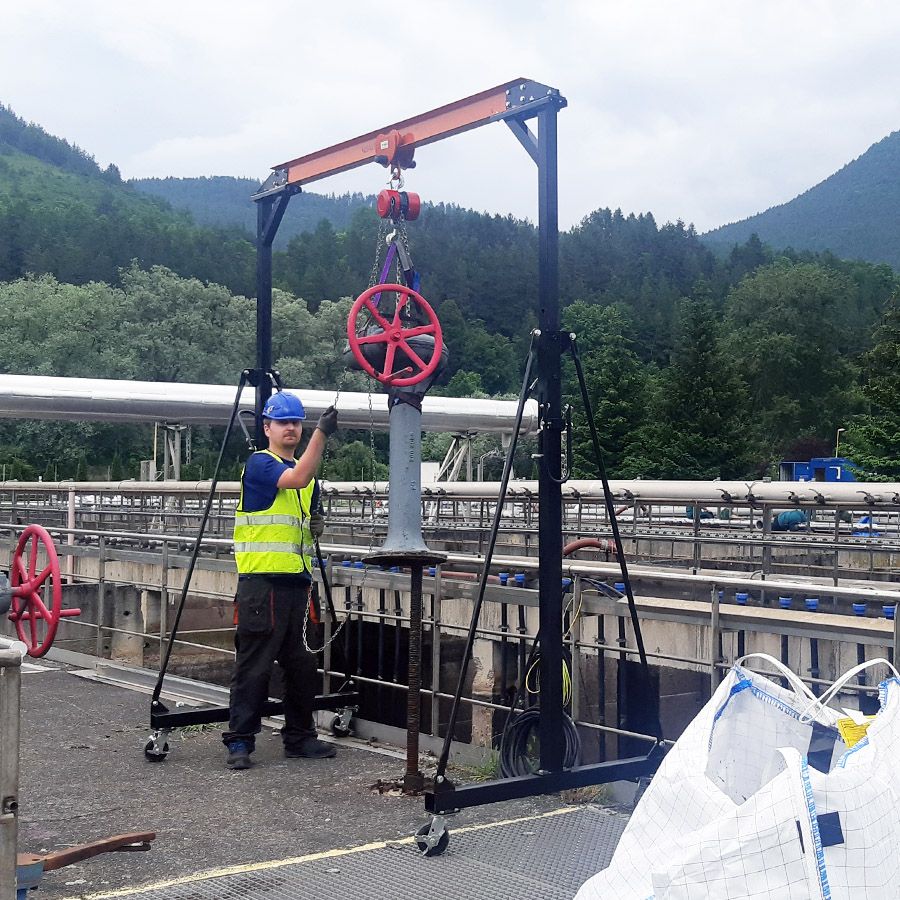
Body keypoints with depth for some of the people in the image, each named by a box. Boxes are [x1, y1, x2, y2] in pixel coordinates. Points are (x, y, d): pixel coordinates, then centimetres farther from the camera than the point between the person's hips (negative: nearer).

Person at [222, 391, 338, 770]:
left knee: (302, 665, 12)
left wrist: (315, 526, 7)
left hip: (297, 580, 8)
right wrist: (322, 432, -32)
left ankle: (299, 736, 23)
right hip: (262, 580, -8)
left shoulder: (309, 473, 18)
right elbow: (297, 478, -26)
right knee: (254, 665, -4)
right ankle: (239, 741, 4)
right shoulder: (259, 463, -7)